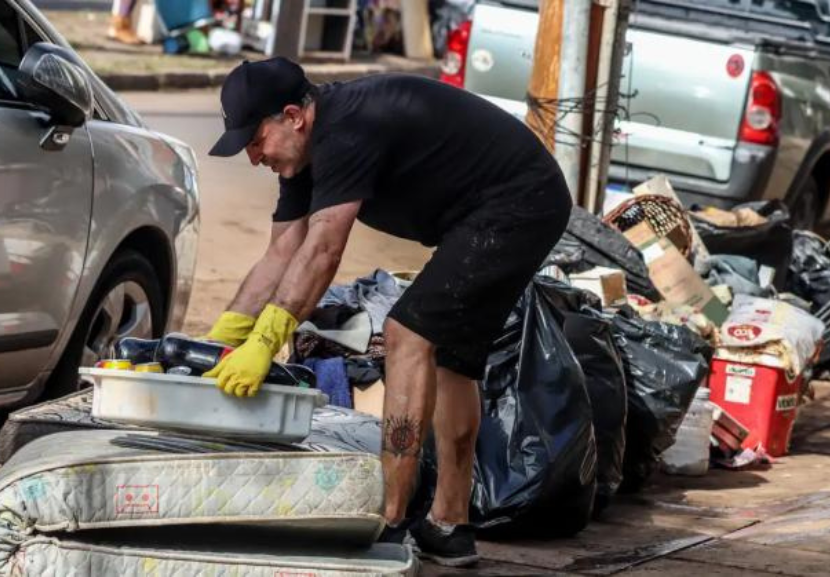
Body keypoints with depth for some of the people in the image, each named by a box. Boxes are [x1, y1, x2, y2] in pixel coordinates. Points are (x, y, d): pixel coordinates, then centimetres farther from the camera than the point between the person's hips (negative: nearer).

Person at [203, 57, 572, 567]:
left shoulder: (346, 132, -25)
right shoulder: (310, 148, 6)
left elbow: (321, 253, -32)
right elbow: (282, 254, 6)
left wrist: (264, 343, -35)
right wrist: (218, 342, 0)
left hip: (518, 204, -11)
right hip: (525, 206, 11)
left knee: (409, 334, -16)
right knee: (450, 355, 15)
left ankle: (388, 522, -18)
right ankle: (449, 526, 22)